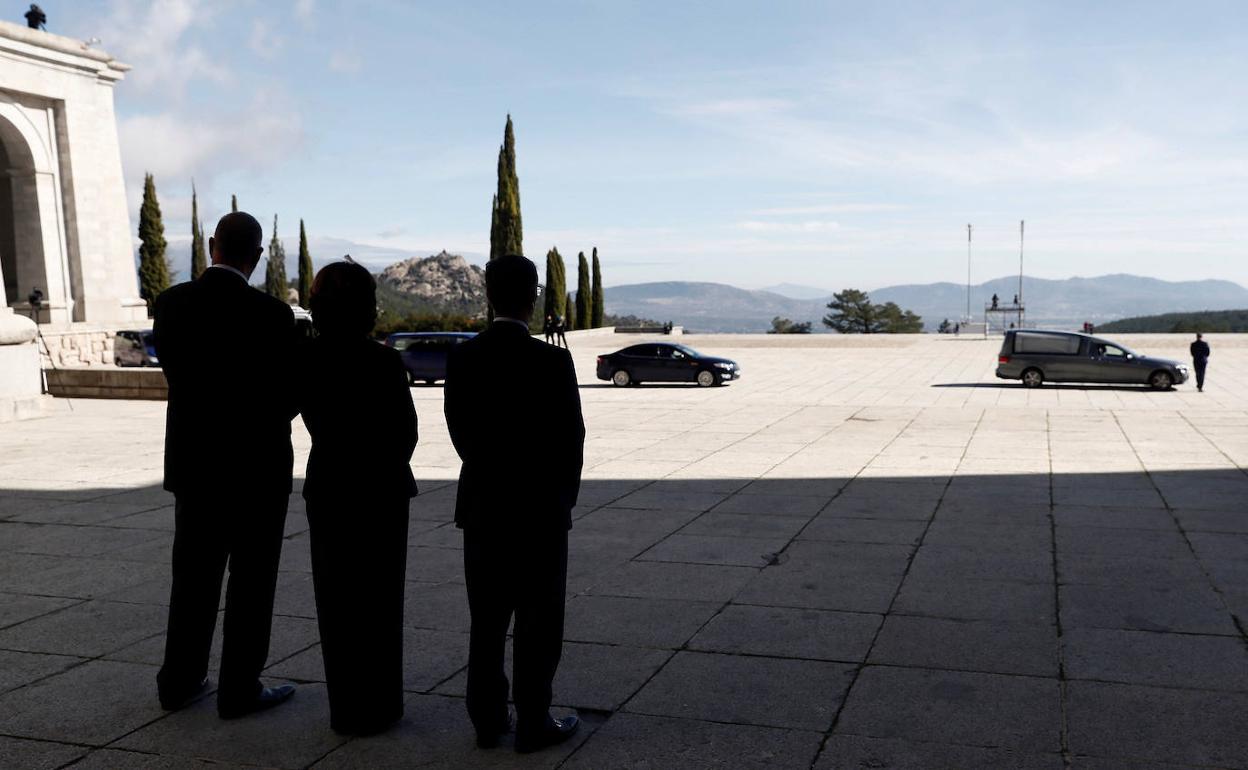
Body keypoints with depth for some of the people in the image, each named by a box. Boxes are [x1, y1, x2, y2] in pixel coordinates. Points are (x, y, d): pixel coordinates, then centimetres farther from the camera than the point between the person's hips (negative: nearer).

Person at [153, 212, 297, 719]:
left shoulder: (171, 304, -3)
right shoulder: (271, 315, -17)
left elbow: (175, 372, 7)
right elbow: (286, 396, -9)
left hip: (192, 463, 5)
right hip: (256, 467, -5)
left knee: (194, 575, 17)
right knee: (252, 581, 7)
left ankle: (180, 680, 26)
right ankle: (239, 689, 13)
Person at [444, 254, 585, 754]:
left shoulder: (462, 357, -4)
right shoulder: (551, 362, -16)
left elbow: (459, 429, 4)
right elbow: (571, 439, -9)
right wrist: (563, 498, 7)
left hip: (482, 506, 5)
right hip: (539, 507, -4)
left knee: (487, 619, 14)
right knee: (538, 621, 7)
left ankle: (487, 718, 22)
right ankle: (532, 722, 13)